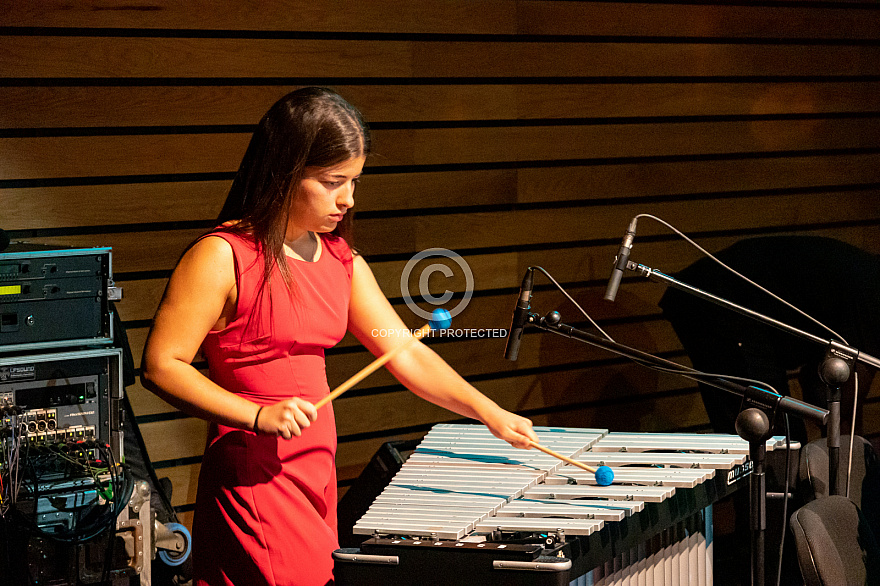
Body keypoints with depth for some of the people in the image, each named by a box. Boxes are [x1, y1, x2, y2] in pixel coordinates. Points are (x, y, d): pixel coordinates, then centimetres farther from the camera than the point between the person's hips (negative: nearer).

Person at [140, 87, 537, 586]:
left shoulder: (341, 261, 11)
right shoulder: (223, 258, -12)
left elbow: (407, 354, 9)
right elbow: (161, 366, -15)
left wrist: (488, 411, -4)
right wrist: (259, 415, -24)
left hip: (318, 479, 7)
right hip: (253, 484, -7)